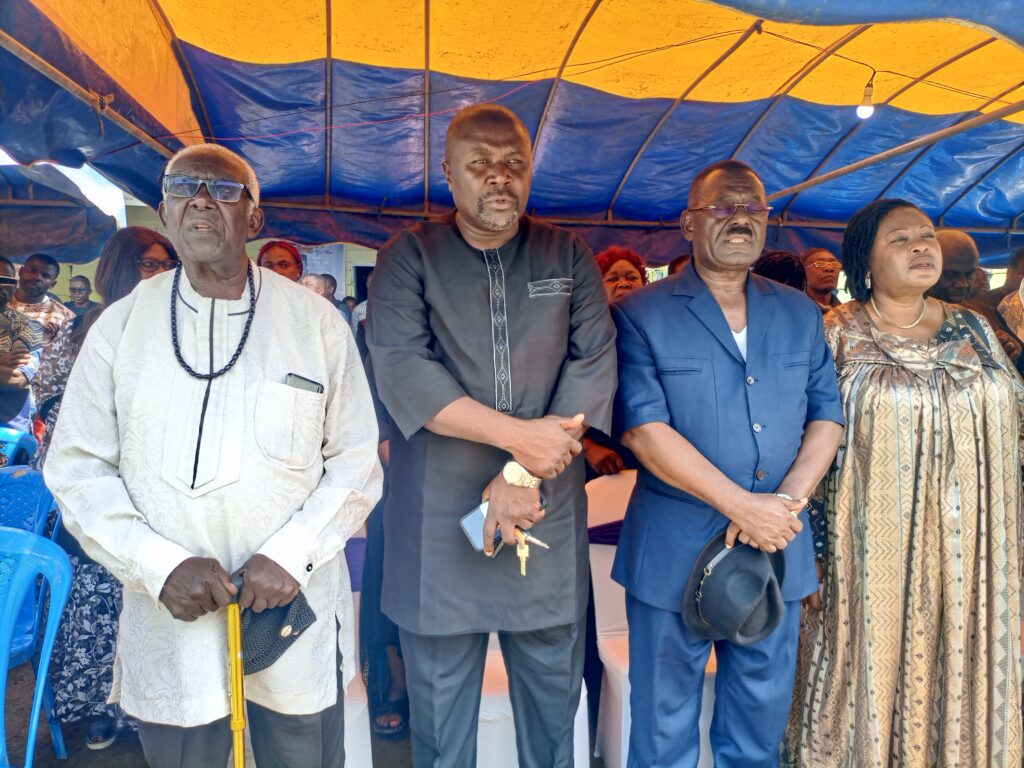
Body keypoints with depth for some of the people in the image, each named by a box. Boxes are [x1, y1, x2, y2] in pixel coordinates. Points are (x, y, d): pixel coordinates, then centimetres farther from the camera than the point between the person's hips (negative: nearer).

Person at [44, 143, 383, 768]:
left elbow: (357, 460, -1)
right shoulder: (121, 326, 1)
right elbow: (77, 467, 1)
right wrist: (160, 566, -11)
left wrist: (291, 553, -13)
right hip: (169, 624, 1)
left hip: (299, 620, 0)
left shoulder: (316, 323, -2)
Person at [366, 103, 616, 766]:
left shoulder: (569, 256, 6)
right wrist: (518, 434, -19)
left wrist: (525, 472, -14)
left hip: (549, 515, 2)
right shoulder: (408, 258, 0)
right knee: (440, 708, 14)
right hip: (439, 521, -1)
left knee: (554, 696, 18)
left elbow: (595, 362, -4)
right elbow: (402, 368, -14)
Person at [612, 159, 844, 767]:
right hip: (674, 551, -4)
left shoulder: (800, 314, 9)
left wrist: (788, 500, -12)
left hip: (777, 547, 4)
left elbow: (827, 414, 5)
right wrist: (743, 505, -18)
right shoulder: (641, 315, -6)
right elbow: (645, 428, -15)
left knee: (763, 716, 20)